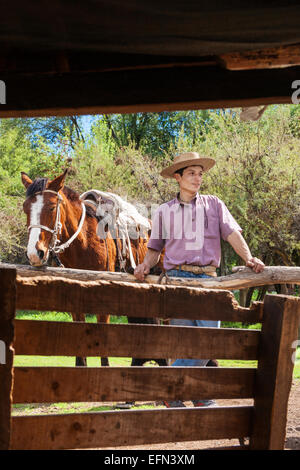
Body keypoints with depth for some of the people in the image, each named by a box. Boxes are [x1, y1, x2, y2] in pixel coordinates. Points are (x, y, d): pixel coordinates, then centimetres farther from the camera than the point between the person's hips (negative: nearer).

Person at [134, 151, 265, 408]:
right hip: (177, 278, -1)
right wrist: (146, 265, -3)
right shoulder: (164, 211, 13)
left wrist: (248, 257, -14)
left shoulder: (214, 204, 13)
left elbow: (232, 233, 2)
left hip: (208, 278, 1)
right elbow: (155, 248, 17)